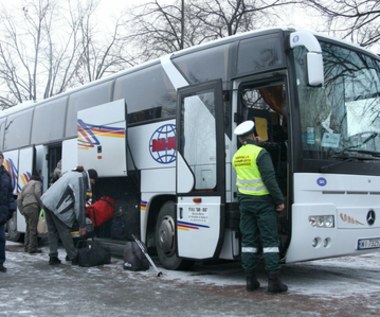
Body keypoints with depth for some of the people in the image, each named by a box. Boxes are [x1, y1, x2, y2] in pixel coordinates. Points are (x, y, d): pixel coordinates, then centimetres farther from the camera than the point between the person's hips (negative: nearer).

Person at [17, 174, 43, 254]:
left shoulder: (26, 185, 31)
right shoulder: (37, 183, 12)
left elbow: (19, 199, 21)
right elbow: (37, 193, -8)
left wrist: (21, 211, 17)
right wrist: (41, 205, -7)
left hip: (25, 207, 7)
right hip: (33, 206, -7)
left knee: (29, 228, 15)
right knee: (33, 228, -8)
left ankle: (26, 247, 17)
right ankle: (32, 248, -10)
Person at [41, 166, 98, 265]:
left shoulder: (72, 173, 20)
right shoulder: (81, 179, -9)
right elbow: (79, 203, -11)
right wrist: (82, 225, -7)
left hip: (47, 201, 9)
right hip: (57, 205, -9)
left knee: (52, 231, 14)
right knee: (64, 231, 0)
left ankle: (53, 257, 16)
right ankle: (74, 258, 8)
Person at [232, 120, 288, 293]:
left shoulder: (236, 156, 9)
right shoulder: (260, 153, -12)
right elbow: (269, 179, -16)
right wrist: (279, 200, -11)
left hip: (244, 201, 6)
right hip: (262, 201, -6)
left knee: (248, 240, 7)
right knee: (270, 240, -2)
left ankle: (251, 280, 8)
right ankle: (274, 281, -3)